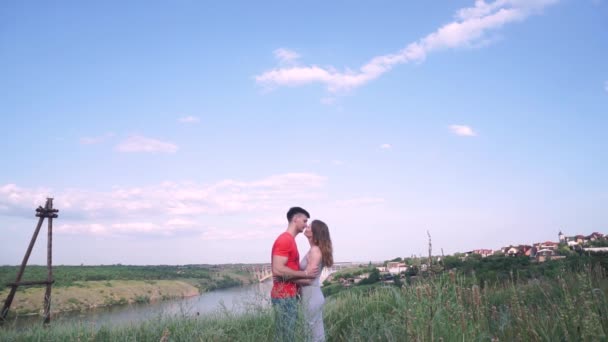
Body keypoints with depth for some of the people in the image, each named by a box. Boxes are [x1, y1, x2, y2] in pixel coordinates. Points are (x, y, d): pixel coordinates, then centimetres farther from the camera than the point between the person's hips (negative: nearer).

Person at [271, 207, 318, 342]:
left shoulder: (289, 240, 15)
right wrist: (305, 273, -17)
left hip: (288, 295, 10)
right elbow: (278, 269, -24)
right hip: (284, 296, -10)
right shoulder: (285, 240, -15)